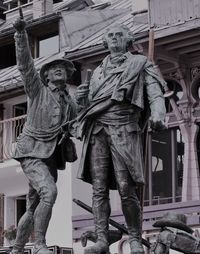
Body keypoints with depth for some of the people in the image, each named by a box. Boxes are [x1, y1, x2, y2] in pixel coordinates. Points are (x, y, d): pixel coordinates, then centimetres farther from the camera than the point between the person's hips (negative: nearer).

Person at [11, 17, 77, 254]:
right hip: (32, 153, -6)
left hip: (51, 159, 6)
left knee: (33, 210, 9)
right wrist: (21, 33, -22)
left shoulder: (71, 105, 15)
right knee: (49, 192, -29)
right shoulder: (38, 90, 2)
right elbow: (25, 63, -11)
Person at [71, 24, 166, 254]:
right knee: (99, 188, -4)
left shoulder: (140, 65, 13)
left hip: (123, 130, -4)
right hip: (97, 131, 4)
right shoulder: (98, 72, 26)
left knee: (126, 189, -11)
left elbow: (155, 95, -1)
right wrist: (81, 99, 8)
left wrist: (158, 116, -20)